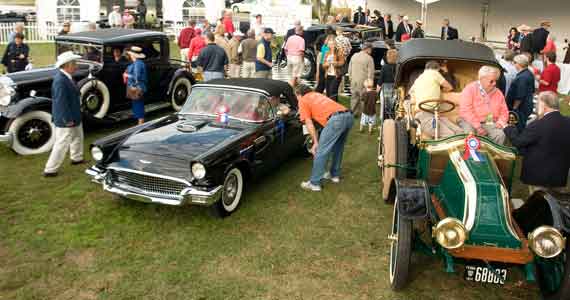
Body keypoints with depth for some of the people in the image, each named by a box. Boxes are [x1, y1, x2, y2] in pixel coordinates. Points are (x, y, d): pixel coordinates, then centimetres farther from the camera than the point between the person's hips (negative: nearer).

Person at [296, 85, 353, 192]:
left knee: (321, 151, 0)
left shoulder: (303, 101, 15)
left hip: (336, 119, -8)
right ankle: (334, 175, 37)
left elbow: (309, 124, 8)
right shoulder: (318, 94, 36)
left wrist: (315, 143, 11)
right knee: (338, 147, 26)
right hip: (349, 116, 8)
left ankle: (314, 183, 5)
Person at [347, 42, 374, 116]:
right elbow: (371, 72, -10)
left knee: (354, 97, 12)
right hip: (363, 82, -5)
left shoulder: (354, 56, 7)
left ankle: (354, 113, 17)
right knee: (364, 98, 2)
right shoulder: (369, 58, -11)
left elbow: (349, 69, 12)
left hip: (354, 82, 5)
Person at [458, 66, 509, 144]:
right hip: (470, 122, -4)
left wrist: (500, 122, -4)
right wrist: (477, 126, -19)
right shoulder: (470, 89, -3)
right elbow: (465, 110, -14)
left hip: (490, 124, 4)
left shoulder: (498, 93, 14)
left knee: (500, 135, -24)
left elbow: (504, 112, 20)